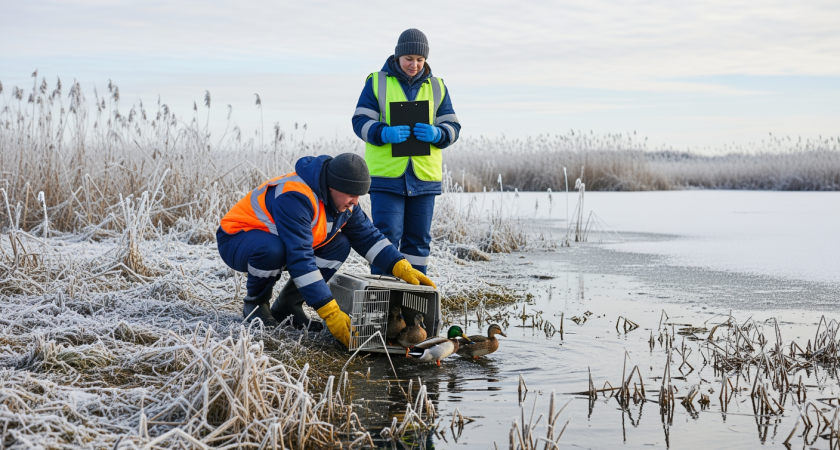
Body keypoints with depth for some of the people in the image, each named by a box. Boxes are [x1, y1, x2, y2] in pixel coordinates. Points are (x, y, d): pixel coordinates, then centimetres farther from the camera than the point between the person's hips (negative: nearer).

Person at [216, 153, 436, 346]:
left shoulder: (342, 199, -7)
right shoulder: (295, 198, -35)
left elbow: (368, 236, 1)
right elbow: (300, 259, -39)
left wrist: (402, 268, -15)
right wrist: (330, 312, -40)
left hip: (281, 240, 8)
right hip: (236, 240, -8)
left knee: (339, 245, -10)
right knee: (273, 248, -41)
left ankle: (287, 305, 0)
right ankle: (255, 302, -9)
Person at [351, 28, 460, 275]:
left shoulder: (436, 87, 12)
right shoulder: (377, 82, 4)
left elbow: (452, 127, 9)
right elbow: (360, 121, -1)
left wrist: (436, 134, -14)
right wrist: (385, 133, -21)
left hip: (424, 178, 3)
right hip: (386, 175, -3)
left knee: (418, 239, 8)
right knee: (387, 235, -7)